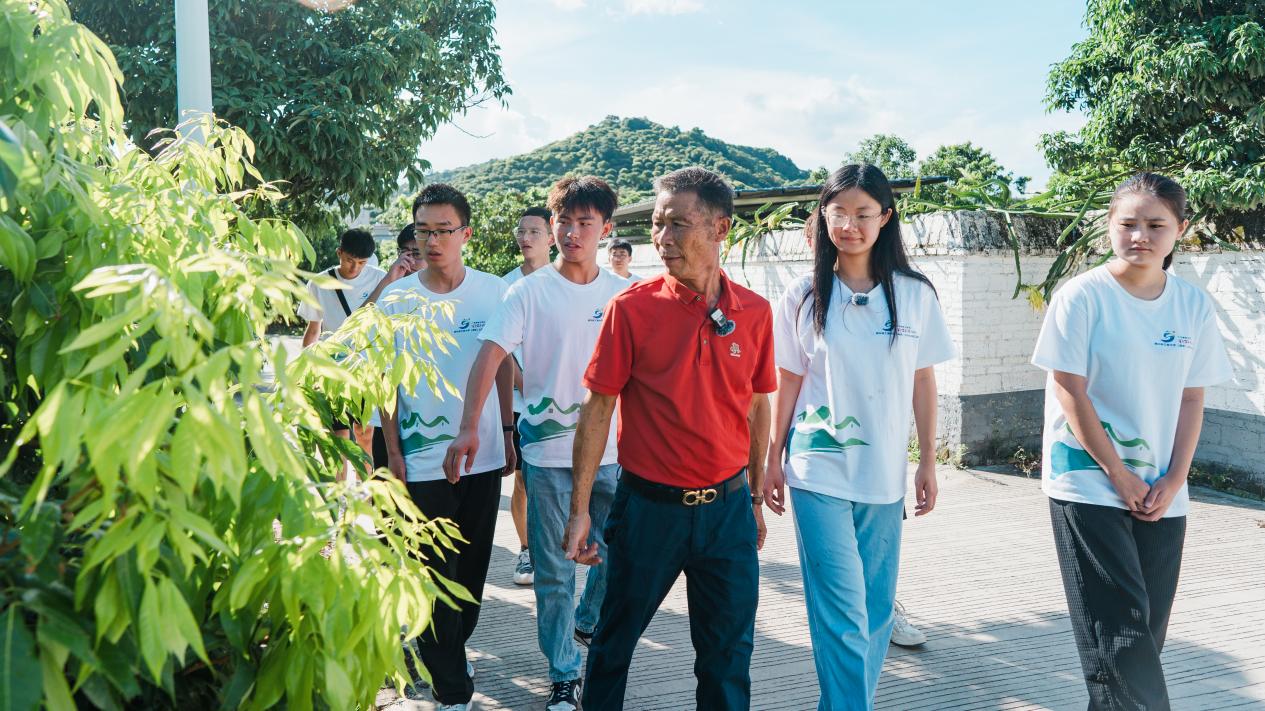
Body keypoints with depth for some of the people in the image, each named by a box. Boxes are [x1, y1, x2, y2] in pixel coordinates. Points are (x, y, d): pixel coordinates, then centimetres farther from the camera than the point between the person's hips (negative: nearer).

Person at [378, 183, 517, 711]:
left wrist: (508, 434, 7)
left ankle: (452, 648, 37)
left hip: (484, 454, 2)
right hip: (423, 461, -2)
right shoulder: (395, 301, -4)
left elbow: (504, 368, 8)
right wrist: (393, 452, -2)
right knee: (436, 573, 0)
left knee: (473, 566, 14)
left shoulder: (494, 292, -1)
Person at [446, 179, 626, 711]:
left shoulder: (622, 294, 4)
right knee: (554, 570, 4)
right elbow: (489, 355, -14)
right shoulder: (529, 292, -6)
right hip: (549, 451, -3)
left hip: (612, 449, 3)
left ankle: (588, 622, 43)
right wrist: (468, 427, -25)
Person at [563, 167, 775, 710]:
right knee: (615, 640, 12)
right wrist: (580, 508, -7)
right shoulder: (632, 307, -8)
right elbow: (597, 407, -5)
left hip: (727, 507, 2)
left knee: (728, 657, 11)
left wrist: (755, 497, 13)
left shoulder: (754, 312, 0)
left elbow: (758, 407, 10)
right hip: (648, 504, -2)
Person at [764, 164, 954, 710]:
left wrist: (928, 462, 6)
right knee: (842, 612, -6)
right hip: (818, 472, -2)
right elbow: (788, 382, 5)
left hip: (885, 474, 2)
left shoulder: (915, 294, 1)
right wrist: (774, 460, 6)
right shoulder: (805, 296, -1)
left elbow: (923, 382, 6)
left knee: (876, 607, 9)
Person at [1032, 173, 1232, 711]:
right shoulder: (1082, 297, -9)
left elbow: (1192, 400, 7)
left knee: (1146, 631, 8)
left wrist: (1173, 482, -3)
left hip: (1161, 493, 5)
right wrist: (1120, 476, -10)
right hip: (1089, 483, -4)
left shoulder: (1194, 306, 4)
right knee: (1118, 631, -8)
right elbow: (1071, 394, -10)